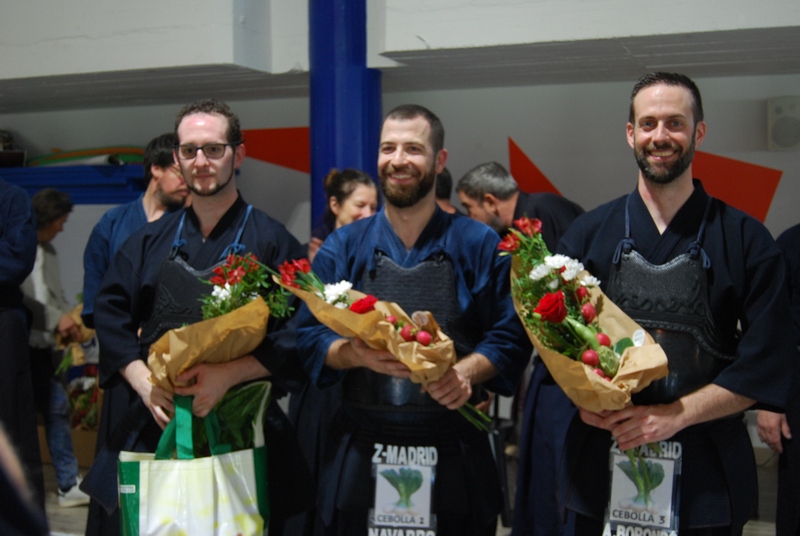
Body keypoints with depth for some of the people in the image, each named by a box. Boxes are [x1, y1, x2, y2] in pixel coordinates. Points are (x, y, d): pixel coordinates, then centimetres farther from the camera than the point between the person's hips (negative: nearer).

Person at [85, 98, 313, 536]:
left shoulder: (270, 241, 0)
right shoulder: (151, 240, 12)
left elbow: (296, 334, -8)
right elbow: (109, 312, 7)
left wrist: (229, 374, -20)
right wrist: (142, 380, -8)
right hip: (152, 426, 3)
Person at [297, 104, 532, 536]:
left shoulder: (479, 245, 3)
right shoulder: (344, 248, 7)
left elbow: (510, 338, 0)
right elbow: (309, 336, 3)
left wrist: (467, 372, -19)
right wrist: (357, 354, -17)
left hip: (453, 459, -1)